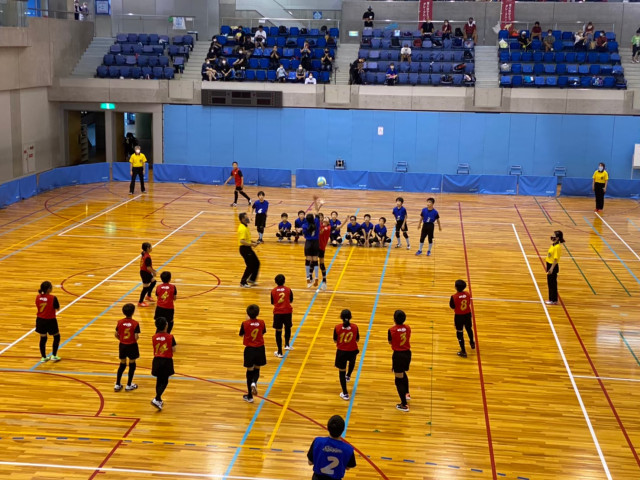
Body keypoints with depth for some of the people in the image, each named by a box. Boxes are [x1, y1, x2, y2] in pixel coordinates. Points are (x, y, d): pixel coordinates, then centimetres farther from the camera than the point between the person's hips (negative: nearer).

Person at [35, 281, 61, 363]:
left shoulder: (38, 297, -6)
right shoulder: (53, 298, -21)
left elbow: (38, 307, 9)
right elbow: (58, 309, -9)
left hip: (40, 320, 5)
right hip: (50, 320, -5)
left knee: (43, 338, 17)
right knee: (57, 337, 17)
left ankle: (43, 357, 25)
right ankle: (54, 356, 17)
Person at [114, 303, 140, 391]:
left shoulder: (120, 322, -8)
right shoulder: (135, 323, -17)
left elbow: (116, 335, -3)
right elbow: (136, 337, -19)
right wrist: (134, 339, 4)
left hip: (122, 345, 3)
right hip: (132, 346, -3)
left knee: (122, 364, 18)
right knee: (132, 364, 14)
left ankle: (117, 385, 19)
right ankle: (129, 385, 19)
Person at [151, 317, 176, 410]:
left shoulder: (154, 337, -4)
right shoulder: (170, 337, -13)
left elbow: (155, 348, 7)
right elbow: (173, 350, -10)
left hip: (157, 360, 4)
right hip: (167, 361, -4)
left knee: (159, 380, 17)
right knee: (164, 382, 4)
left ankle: (159, 400, 26)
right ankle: (156, 399, -11)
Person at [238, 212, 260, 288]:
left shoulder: (246, 227, 10)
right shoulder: (242, 229, -22)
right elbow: (242, 241, -31)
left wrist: (252, 242, 12)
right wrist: (251, 244, -25)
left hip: (248, 248, 10)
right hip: (244, 248, -10)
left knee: (256, 263, 15)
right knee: (250, 266, -3)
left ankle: (251, 279, 28)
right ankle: (243, 282, 10)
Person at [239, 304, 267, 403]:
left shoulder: (245, 324, -14)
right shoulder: (261, 323, -7)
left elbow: (241, 334, 2)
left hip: (250, 349, -1)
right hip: (260, 349, 1)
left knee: (250, 371, 11)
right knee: (257, 369, 19)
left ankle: (250, 396, 17)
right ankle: (254, 382, -15)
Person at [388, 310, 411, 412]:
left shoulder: (392, 330, -17)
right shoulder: (408, 328, -5)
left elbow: (390, 342, -1)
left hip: (398, 355, -6)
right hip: (407, 353, 6)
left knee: (399, 379, 2)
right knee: (403, 374, 32)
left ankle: (404, 405, 2)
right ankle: (406, 394, 50)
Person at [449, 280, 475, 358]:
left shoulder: (454, 297, -23)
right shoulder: (467, 294, -12)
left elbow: (452, 307, -13)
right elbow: (469, 303, 1)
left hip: (459, 316, -4)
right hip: (467, 314, 4)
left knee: (459, 333, 10)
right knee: (469, 329, 30)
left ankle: (463, 352, 13)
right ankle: (472, 344, 53)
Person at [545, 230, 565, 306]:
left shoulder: (557, 247, -20)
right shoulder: (552, 245, 8)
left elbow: (556, 259, -22)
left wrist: (551, 268, -23)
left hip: (553, 266, -9)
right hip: (549, 265, 9)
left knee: (553, 283, 0)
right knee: (549, 283, 16)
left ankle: (554, 300, 10)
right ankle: (551, 299, 26)